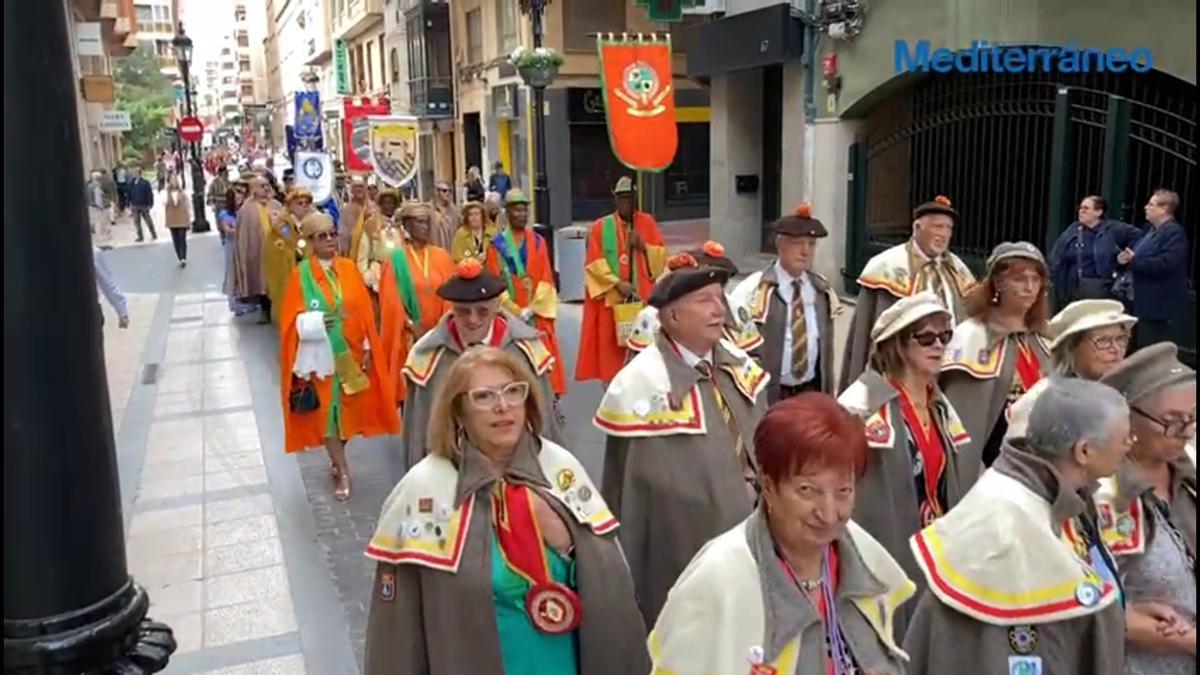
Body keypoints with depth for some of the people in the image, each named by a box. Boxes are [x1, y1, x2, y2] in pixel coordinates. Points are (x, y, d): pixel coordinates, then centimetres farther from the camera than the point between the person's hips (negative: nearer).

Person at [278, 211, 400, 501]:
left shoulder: (349, 269, 3)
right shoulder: (300, 275, -6)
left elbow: (364, 312, 4)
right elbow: (295, 321, -10)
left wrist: (368, 348, 1)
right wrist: (321, 320, -27)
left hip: (351, 353, 3)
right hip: (321, 356, -3)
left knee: (349, 409, 11)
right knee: (326, 412, 0)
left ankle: (337, 459, 33)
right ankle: (343, 472, 11)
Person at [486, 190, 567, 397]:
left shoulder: (538, 242, 8)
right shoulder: (497, 244, -1)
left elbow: (546, 278, 2)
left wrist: (532, 308, -10)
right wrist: (517, 311, -12)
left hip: (537, 312, 2)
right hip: (510, 313, -2)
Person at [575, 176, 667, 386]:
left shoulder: (647, 223, 9)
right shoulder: (600, 226, 5)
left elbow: (662, 255, 6)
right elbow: (594, 263, -3)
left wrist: (643, 246, -13)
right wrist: (617, 283, -14)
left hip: (643, 297, 1)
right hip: (611, 298, -1)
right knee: (611, 347, -3)